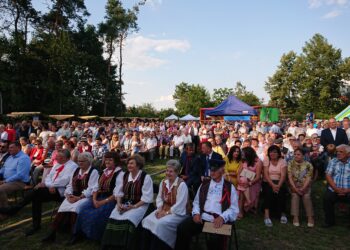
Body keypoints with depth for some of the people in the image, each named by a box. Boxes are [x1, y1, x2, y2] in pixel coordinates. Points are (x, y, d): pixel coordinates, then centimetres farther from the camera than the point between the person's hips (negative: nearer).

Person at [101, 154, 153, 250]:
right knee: (113, 219, -20)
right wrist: (119, 204, -5)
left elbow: (147, 198, -12)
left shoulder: (146, 177, -9)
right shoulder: (125, 175, 11)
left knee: (127, 221, -29)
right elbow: (119, 191, 12)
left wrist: (133, 207, -17)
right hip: (124, 204, 5)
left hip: (139, 205, -5)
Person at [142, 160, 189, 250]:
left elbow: (179, 205, -18)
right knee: (147, 221, -13)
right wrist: (160, 209, -6)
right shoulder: (163, 182, 8)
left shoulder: (181, 185, -15)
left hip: (177, 212, -7)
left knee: (161, 224, -29)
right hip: (163, 209, 7)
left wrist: (166, 213, -18)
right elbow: (159, 198, 12)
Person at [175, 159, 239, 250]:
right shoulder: (204, 184, 18)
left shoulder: (229, 187, 7)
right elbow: (196, 202, 18)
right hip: (201, 217, 4)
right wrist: (196, 213, -2)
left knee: (214, 240, -32)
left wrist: (222, 217, -15)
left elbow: (234, 209, 2)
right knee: (182, 228, -19)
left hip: (219, 220, -3)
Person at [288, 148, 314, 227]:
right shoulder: (291, 164, 2)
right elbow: (290, 177, -4)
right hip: (294, 186, 0)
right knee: (295, 196, -24)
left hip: (305, 186, 0)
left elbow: (308, 178, -8)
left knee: (307, 197, -23)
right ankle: (295, 218, -23)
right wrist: (295, 188, -15)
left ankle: (310, 218, -18)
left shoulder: (308, 165, 0)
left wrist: (303, 189, -20)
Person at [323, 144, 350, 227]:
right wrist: (336, 189, -10)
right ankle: (330, 221, -2)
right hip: (334, 190, 1)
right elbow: (328, 176, 1)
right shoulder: (333, 161, 10)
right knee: (327, 198, -25)